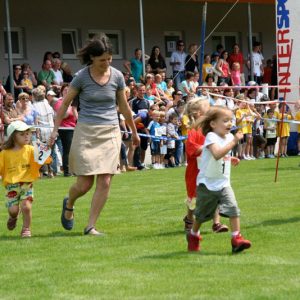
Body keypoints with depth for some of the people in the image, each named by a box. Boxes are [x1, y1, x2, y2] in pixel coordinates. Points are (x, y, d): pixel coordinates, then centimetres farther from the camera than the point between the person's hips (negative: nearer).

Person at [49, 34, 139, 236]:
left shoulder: (117, 76, 2)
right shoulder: (82, 77, -5)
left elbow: (124, 107, 14)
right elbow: (65, 103, 5)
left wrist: (134, 132, 21)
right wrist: (55, 130, 3)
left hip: (110, 133, 2)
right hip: (86, 132, -2)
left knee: (105, 183, -6)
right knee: (85, 184, -3)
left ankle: (91, 226, 4)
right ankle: (69, 204, 31)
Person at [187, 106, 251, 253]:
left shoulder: (228, 136, 5)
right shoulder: (211, 137, -19)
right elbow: (217, 154, -40)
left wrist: (230, 159, 6)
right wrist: (233, 142, -39)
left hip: (223, 182, 5)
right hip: (207, 183, -5)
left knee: (233, 208, -16)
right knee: (202, 214, 13)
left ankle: (236, 238, -16)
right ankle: (193, 236, 37)